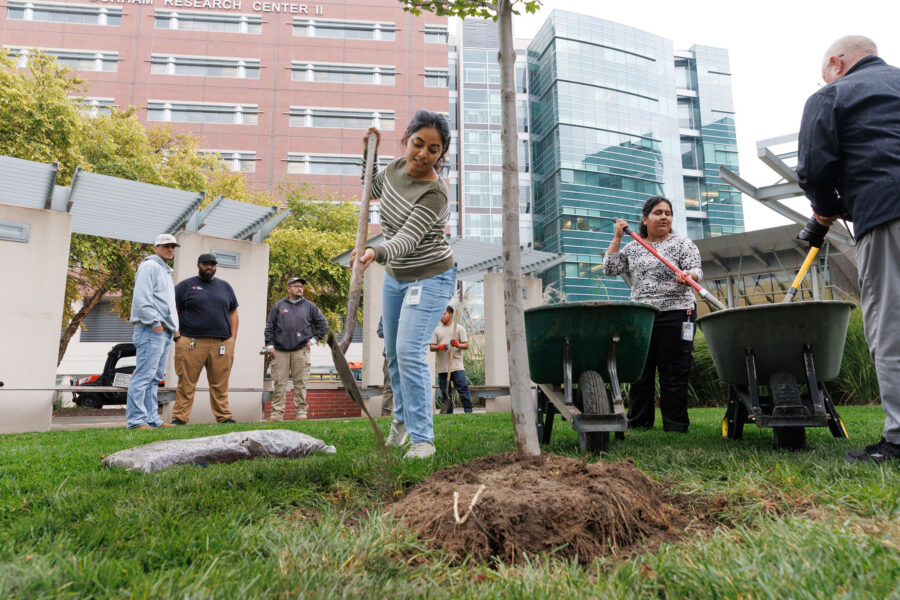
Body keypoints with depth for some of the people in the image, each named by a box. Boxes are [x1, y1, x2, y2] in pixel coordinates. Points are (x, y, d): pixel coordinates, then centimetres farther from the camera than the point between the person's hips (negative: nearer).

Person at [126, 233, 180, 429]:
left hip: (164, 332, 10)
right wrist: (155, 322, -18)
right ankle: (136, 419, -11)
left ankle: (152, 419, 12)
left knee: (154, 377, 9)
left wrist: (172, 326, 17)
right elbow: (141, 297, -15)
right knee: (144, 375, -12)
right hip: (151, 330, -10)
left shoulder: (166, 272, 27)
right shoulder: (150, 266, -3)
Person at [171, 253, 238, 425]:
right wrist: (178, 338, -6)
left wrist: (232, 340, 9)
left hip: (221, 344, 3)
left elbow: (233, 313, 18)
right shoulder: (185, 286, 8)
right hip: (191, 344, -2)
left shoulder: (225, 286, 19)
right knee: (187, 383, -3)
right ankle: (180, 419, 3)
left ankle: (224, 417, 10)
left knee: (220, 385, 3)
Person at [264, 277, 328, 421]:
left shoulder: (309, 306, 12)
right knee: (280, 383, 1)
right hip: (280, 351, 0)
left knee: (300, 383, 1)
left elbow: (323, 324, 15)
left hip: (301, 351, 0)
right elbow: (269, 326, 11)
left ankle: (301, 413, 7)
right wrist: (269, 345, 3)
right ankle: (276, 414, 6)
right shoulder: (279, 305, 11)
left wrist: (313, 339, 7)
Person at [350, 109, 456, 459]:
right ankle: (402, 415, 39)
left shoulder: (434, 194, -25)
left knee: (410, 352, -20)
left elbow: (407, 239, -35)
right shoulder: (397, 167, -3)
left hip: (430, 278, -8)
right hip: (395, 277, 8)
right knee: (394, 353, 16)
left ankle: (422, 438, -10)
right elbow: (371, 189, 19)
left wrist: (376, 252, -53)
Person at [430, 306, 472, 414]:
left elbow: (466, 345, 5)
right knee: (445, 393, 5)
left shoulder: (459, 328, 9)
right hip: (442, 368, 3)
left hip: (457, 366, -3)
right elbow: (431, 347, 10)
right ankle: (448, 414, 12)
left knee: (463, 389, -9)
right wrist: (439, 347, -12)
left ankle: (468, 411, -3)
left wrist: (458, 345, -17)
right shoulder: (437, 330, 15)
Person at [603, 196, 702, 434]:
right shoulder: (632, 248, 15)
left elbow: (696, 269, -5)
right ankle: (637, 423, 15)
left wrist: (687, 276, -28)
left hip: (675, 315, -3)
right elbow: (609, 269, 8)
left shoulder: (682, 243, 6)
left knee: (673, 373, -3)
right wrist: (617, 238, 6)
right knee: (639, 371, 5)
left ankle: (675, 426, 7)